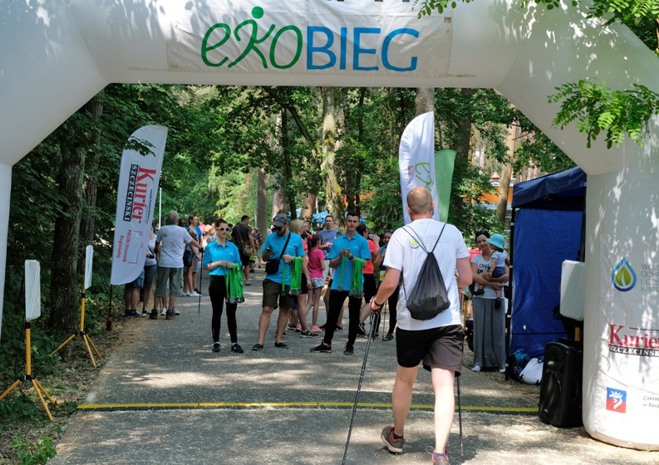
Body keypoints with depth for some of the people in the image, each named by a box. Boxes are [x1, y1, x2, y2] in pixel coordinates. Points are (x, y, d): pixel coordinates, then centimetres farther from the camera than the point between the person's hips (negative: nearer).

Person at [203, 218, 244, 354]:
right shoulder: (210, 247, 2)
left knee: (231, 312, 2)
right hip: (217, 281, -2)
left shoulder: (233, 247, 8)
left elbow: (239, 265, 11)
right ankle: (216, 342, 15)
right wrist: (219, 263, -13)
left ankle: (234, 342, 4)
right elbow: (206, 266, 1)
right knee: (217, 312, 6)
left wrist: (232, 265, -10)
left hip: (231, 282, 2)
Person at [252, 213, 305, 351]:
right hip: (272, 279, -1)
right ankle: (260, 341, -6)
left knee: (284, 310, 10)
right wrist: (266, 254, -15)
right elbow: (264, 258, 9)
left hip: (289, 280, 1)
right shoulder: (270, 237, 3)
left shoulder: (296, 239, 2)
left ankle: (278, 339, 21)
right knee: (267, 309, -8)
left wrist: (292, 258, -14)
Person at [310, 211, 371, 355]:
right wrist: (340, 257, -13)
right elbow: (331, 263, 6)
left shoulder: (362, 241, -1)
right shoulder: (338, 241, 7)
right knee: (332, 314, 6)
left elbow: (364, 263, -8)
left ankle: (350, 345, 15)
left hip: (355, 284, -2)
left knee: (354, 316, 5)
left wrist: (351, 257, -22)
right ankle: (326, 343, 15)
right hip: (338, 283, 2)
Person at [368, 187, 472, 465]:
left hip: (412, 320, 0)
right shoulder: (452, 232, 3)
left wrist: (377, 302, 10)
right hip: (448, 320, 0)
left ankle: (397, 436, 36)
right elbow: (466, 279, 6)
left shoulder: (401, 235, -4)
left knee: (404, 379, 18)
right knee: (444, 385, -3)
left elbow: (390, 283, -9)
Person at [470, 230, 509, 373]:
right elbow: (474, 276, -6)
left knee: (498, 329, 0)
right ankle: (479, 362, 5)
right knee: (480, 329, 1)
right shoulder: (476, 258, 8)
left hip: (496, 299, -1)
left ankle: (500, 363, 6)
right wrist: (492, 283, -15)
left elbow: (507, 275, -6)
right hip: (480, 298, 1)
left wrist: (489, 278, -17)